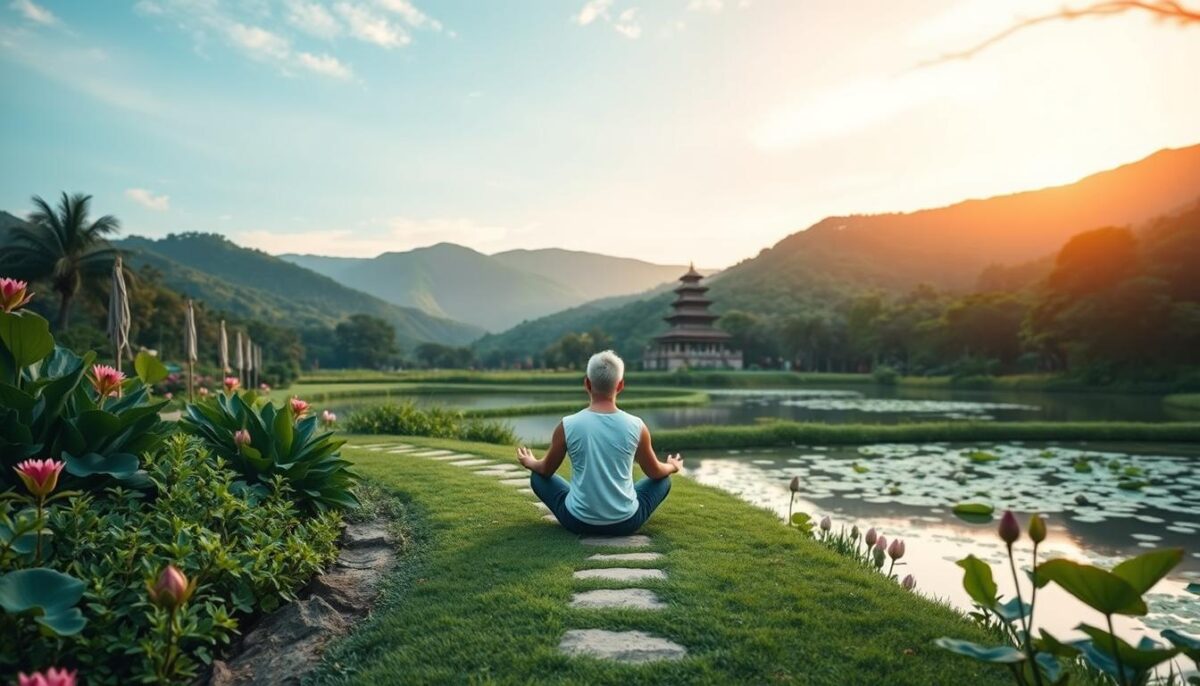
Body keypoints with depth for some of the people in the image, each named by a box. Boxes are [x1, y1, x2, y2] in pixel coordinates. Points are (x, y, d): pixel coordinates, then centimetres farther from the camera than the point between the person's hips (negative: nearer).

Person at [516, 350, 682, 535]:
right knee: (663, 479, 26)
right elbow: (655, 473, 7)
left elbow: (546, 470, 6)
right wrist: (672, 467, 31)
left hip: (578, 522, 0)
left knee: (538, 476, 24)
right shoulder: (636, 426, -11)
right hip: (626, 523, 1)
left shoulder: (567, 426, -13)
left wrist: (529, 462, 30)